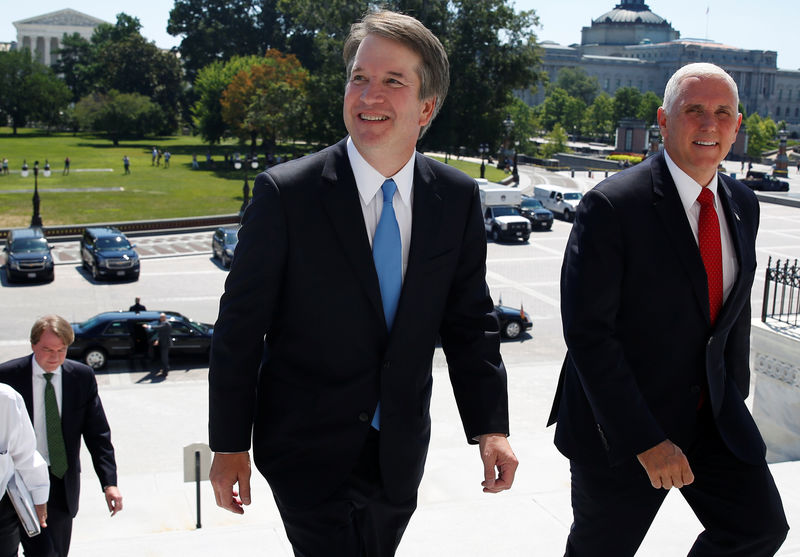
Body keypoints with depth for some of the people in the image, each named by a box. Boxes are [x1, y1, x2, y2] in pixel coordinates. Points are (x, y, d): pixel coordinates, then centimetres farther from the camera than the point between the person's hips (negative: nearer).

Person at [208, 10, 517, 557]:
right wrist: (230, 446, -8)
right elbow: (240, 327, -10)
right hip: (307, 449, -4)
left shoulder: (457, 198, -4)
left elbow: (470, 320, 2)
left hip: (401, 450, 4)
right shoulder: (285, 193, -15)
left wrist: (490, 427, -5)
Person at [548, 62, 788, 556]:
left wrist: (734, 401, 15)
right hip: (618, 427, -5)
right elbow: (586, 331, -22)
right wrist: (645, 440, -22)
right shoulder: (611, 206, -20)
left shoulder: (743, 205, 4)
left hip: (711, 416, 6)